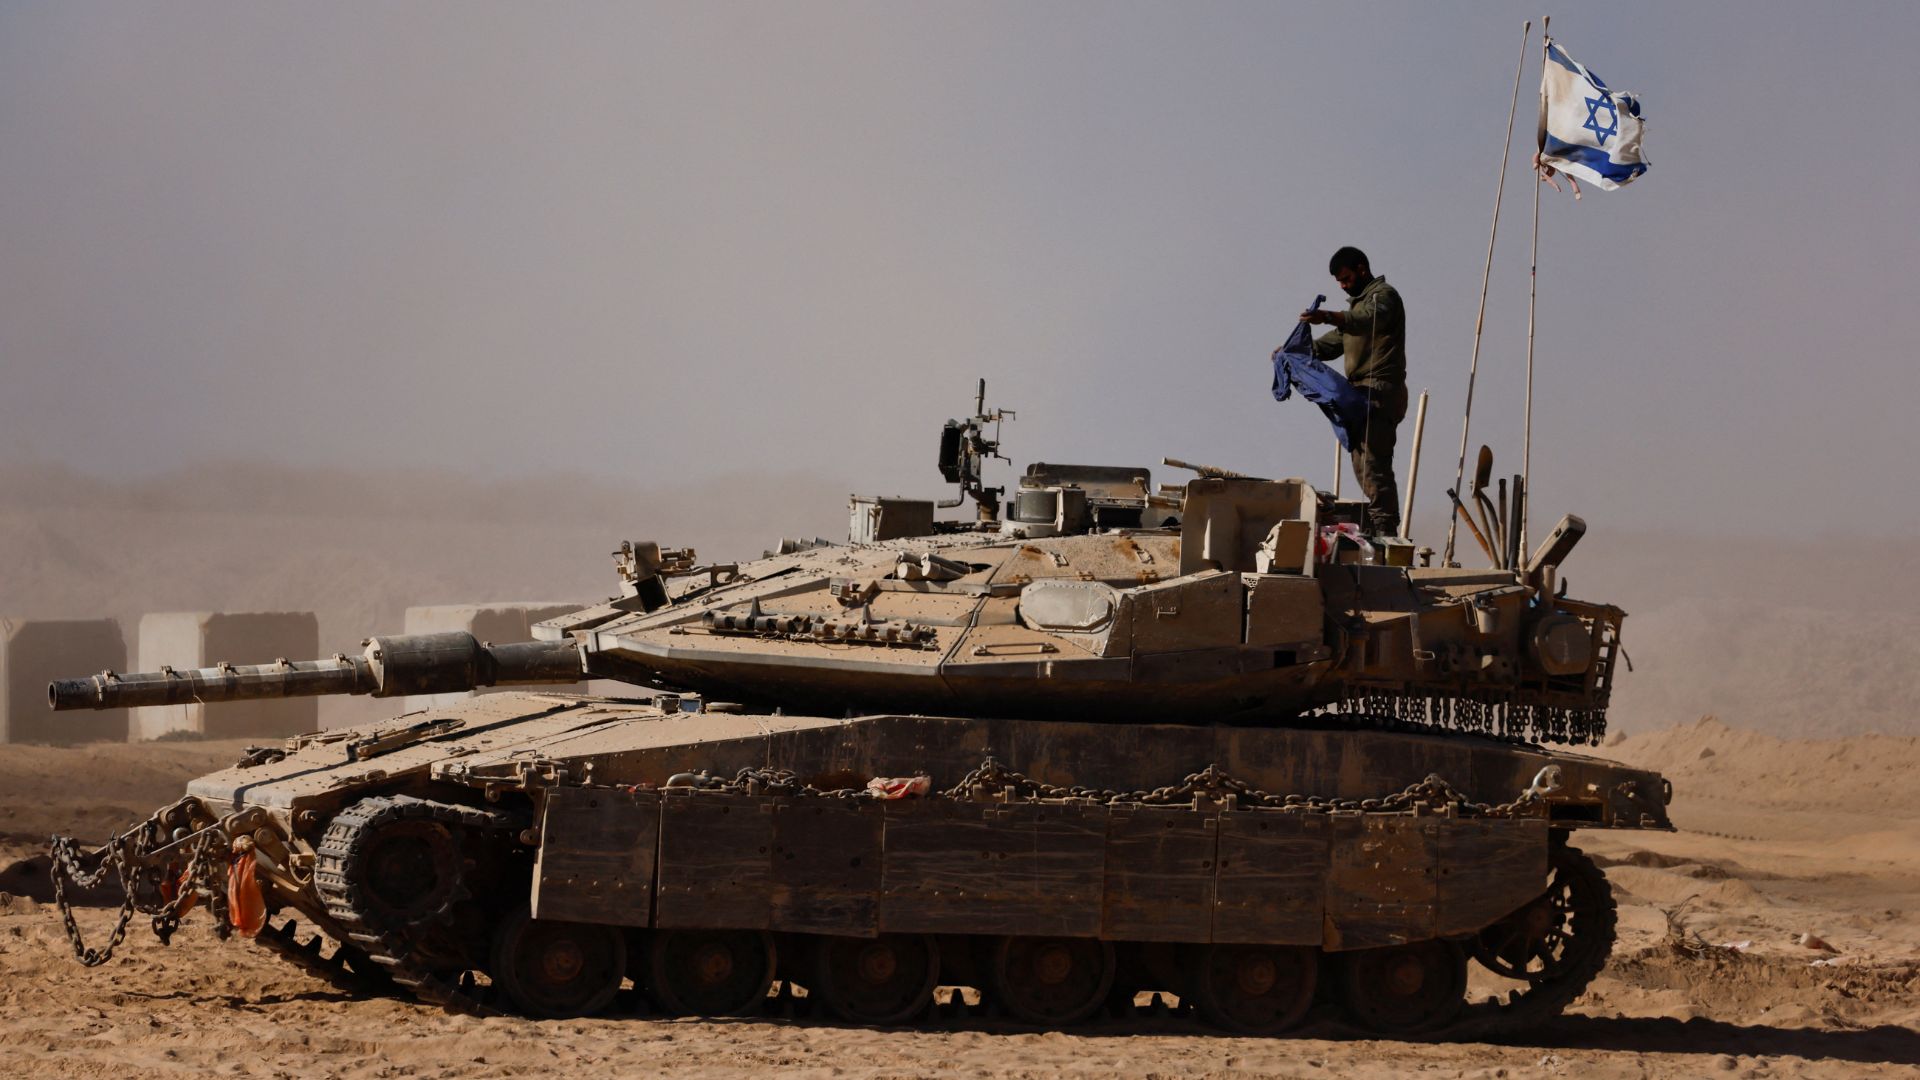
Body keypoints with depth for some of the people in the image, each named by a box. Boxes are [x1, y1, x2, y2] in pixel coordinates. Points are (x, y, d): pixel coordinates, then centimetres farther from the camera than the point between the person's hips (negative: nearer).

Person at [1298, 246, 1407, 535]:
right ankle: (1375, 532, 11)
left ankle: (1385, 531, -23)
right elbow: (1335, 341, 27)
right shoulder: (1360, 302, 27)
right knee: (1363, 465, 9)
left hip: (1379, 392, -11)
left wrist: (1328, 317, -45)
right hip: (1363, 394, 11)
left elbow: (1367, 321, -29)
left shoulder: (1383, 296, -6)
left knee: (1375, 463, -18)